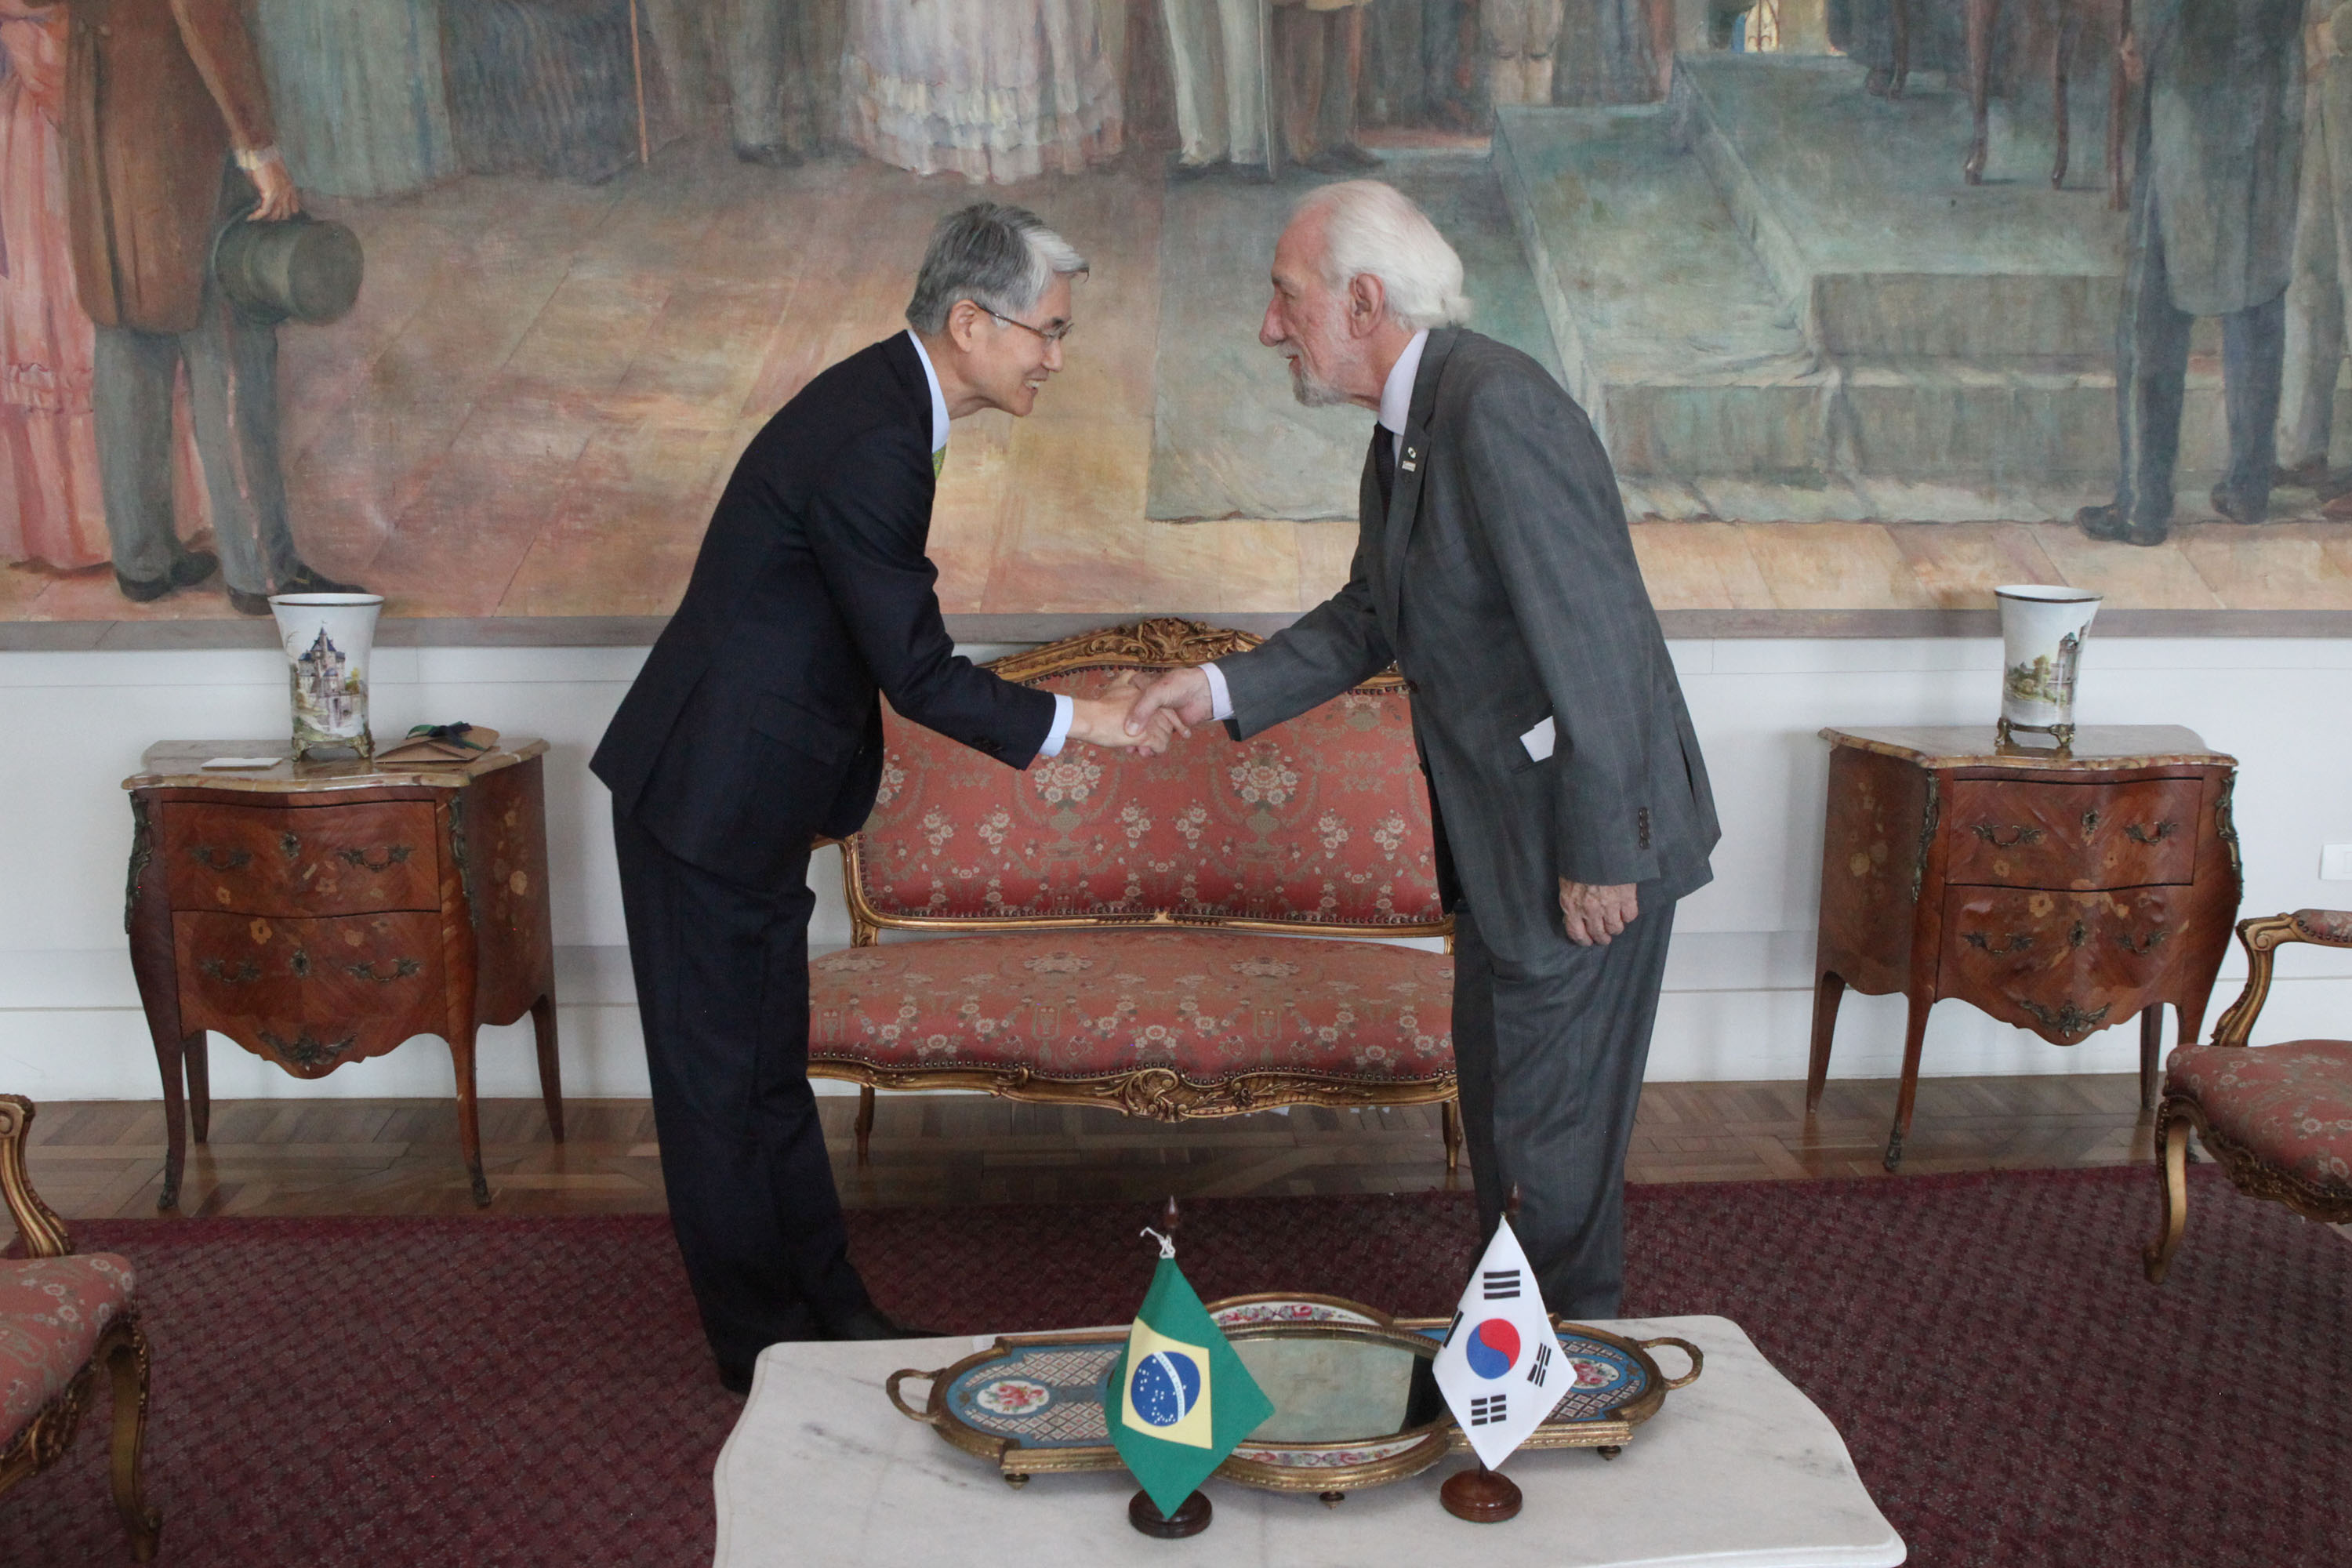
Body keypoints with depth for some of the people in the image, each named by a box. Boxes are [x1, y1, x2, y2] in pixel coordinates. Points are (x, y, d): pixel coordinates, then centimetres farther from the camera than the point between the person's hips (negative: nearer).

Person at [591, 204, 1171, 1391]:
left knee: (768, 1069, 18)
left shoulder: (883, 402, 8)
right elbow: (918, 674, -22)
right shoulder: (872, 444, -24)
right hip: (708, 795, -10)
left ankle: (828, 1312, 30)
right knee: (723, 1082, 5)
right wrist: (1072, 722, -13)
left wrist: (838, 790, 19)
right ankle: (764, 1347, 20)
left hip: (750, 793, 10)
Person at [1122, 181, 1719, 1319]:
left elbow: (1596, 639, -26)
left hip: (1586, 841, -10)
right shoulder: (1406, 424, 8)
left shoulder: (1497, 410, -24)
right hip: (1500, 838, 10)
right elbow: (1372, 616, 16)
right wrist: (1226, 689, 6)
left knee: (1552, 1121, 4)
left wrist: (1598, 853, -23)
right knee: (1498, 1103, 21)